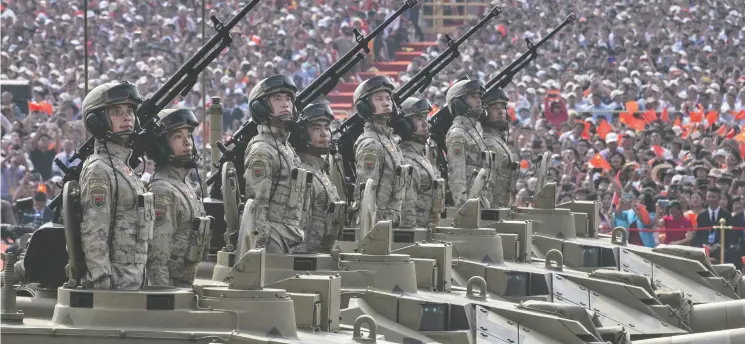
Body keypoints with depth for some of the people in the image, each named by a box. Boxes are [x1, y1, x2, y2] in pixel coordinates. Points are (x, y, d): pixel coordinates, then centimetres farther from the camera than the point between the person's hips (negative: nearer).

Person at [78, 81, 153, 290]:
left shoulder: (124, 167, 18)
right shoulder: (99, 170, -12)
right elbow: (93, 237, -18)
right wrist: (104, 284, -22)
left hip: (132, 280, 9)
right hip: (116, 282, -9)